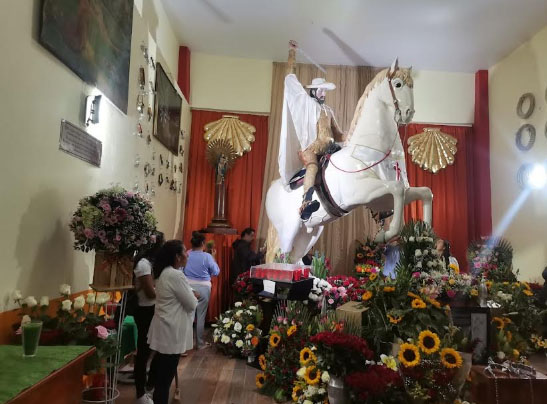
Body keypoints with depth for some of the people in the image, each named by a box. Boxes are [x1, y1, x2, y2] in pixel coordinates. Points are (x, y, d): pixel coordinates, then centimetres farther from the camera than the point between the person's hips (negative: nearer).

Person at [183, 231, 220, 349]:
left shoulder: (187, 255, -4)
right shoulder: (207, 256, -13)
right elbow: (216, 272, -2)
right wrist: (213, 257, 6)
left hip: (188, 287, 3)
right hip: (203, 288, -2)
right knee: (200, 316, 9)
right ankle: (200, 343, 20)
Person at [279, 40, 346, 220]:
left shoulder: (328, 110, 30)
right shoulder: (304, 100, 17)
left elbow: (338, 134, 29)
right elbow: (290, 77, 15)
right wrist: (292, 53, 16)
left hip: (328, 148, 6)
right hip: (308, 148, -6)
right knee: (313, 165, -34)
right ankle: (306, 202, -54)